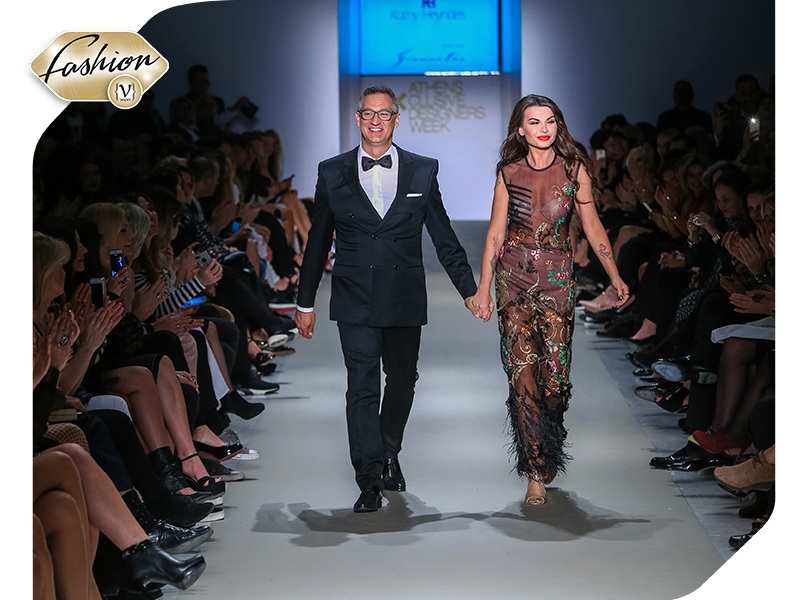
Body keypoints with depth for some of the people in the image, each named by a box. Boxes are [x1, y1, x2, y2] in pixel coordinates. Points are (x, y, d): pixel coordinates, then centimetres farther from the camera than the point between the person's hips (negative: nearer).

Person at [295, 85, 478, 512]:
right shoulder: (333, 173, 3)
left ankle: (389, 455, 36)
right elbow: (318, 241, 8)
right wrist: (305, 303, 9)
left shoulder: (422, 171, 4)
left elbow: (444, 237, 8)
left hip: (406, 300, 2)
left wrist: (469, 290, 5)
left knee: (402, 382, 13)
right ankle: (370, 482, -6)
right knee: (362, 388, -8)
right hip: (355, 301, -2)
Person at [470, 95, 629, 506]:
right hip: (513, 276, 0)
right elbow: (495, 234, 7)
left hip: (557, 277, 0)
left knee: (554, 374, -4)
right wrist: (483, 289, 4)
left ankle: (548, 450, 25)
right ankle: (536, 473, 1)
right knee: (522, 373, -5)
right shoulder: (509, 173, 3)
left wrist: (614, 275, 2)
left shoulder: (574, 171, 2)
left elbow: (592, 225, 7)